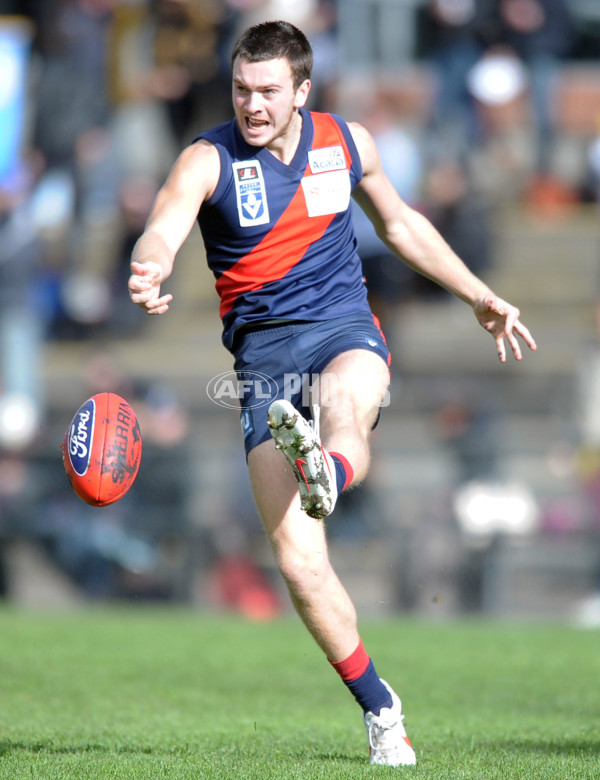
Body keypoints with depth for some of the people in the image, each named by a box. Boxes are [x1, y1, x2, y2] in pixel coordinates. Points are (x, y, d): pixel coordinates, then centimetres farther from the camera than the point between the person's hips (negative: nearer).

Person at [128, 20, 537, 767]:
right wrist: (150, 269, -50)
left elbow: (402, 224, 26)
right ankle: (378, 707, 4)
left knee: (346, 413, -39)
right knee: (298, 564, -10)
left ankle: (325, 474, -74)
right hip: (262, 353, -1)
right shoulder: (209, 159, -5)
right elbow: (163, 228, -26)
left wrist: (479, 296, 29)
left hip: (345, 328, 1)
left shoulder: (347, 142, 7)